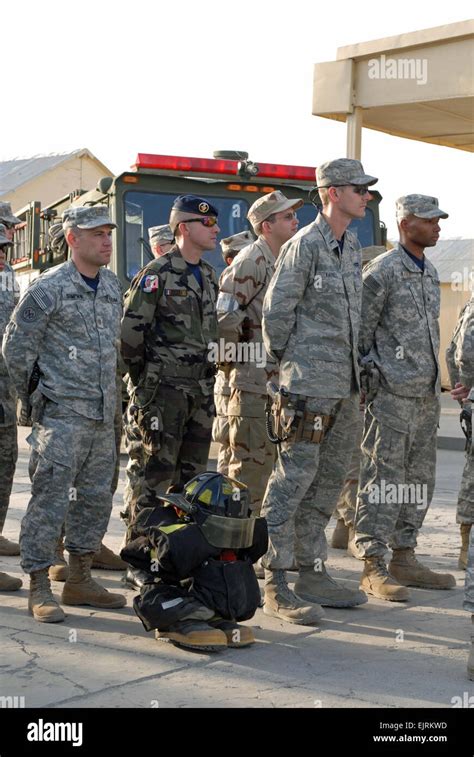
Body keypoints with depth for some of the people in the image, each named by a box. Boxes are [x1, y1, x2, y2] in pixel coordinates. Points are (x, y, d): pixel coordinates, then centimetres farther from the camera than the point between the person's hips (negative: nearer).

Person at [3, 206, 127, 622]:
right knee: (50, 499, -6)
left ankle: (79, 579, 24)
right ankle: (39, 588, 3)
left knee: (95, 498, 12)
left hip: (103, 416, 7)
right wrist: (36, 397, 1)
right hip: (61, 416, -7)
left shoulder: (113, 286, 12)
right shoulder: (49, 288, -10)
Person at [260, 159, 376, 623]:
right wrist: (285, 360, -1)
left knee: (328, 481, 13)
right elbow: (275, 311, -11)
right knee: (294, 478, -6)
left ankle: (312, 575, 23)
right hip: (310, 385, -9)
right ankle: (275, 586, 0)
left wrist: (352, 367, 18)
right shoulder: (305, 246, -11)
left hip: (345, 384, 9)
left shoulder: (352, 247, 15)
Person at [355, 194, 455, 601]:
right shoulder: (382, 271, -10)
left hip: (427, 395, 9)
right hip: (392, 395, -9)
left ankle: (404, 558, 21)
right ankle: (373, 567, -1)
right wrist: (373, 376, -10)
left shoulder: (430, 271, 16)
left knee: (419, 479, 11)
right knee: (383, 480, -6)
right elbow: (359, 332, -10)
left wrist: (435, 381, 20)